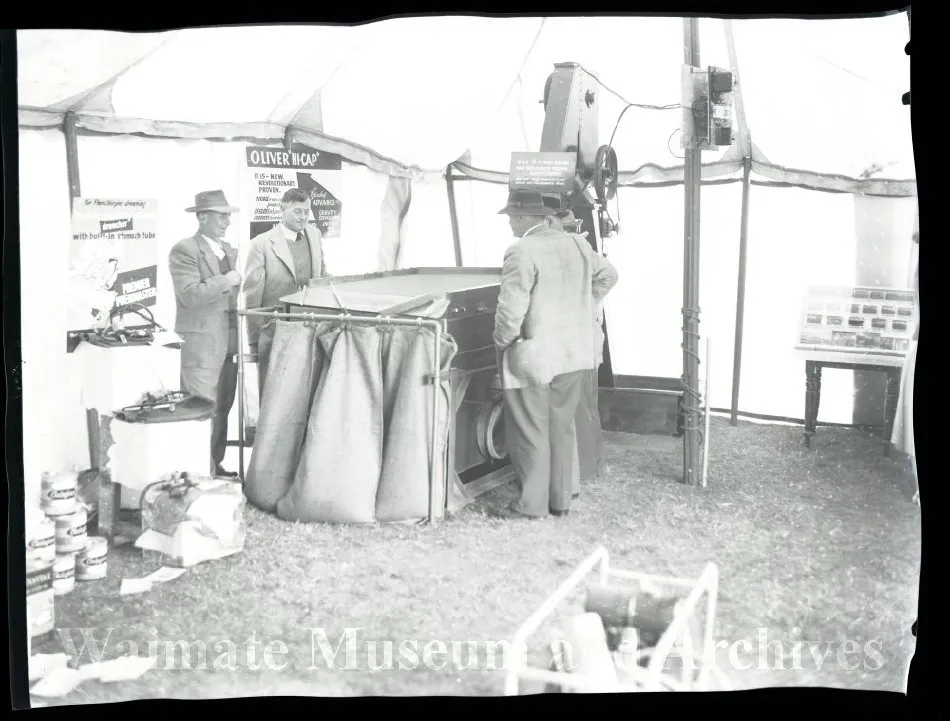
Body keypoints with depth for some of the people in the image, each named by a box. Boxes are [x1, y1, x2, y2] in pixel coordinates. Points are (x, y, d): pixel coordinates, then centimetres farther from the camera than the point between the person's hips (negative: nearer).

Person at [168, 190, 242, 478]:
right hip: (201, 344, -8)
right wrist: (224, 281, -18)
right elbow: (189, 295, -21)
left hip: (228, 343, 8)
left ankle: (216, 466, 22)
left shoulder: (229, 250, 16)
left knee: (222, 409, 12)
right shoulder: (184, 250, -9)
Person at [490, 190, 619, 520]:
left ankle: (532, 504, 12)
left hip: (534, 357, -7)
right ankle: (560, 499, 23)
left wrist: (501, 342, -2)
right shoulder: (578, 244, 5)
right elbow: (608, 275, 20)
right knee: (561, 428, 16)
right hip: (575, 354, 7)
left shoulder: (522, 252, -18)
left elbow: (511, 310, -19)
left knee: (530, 432, 4)